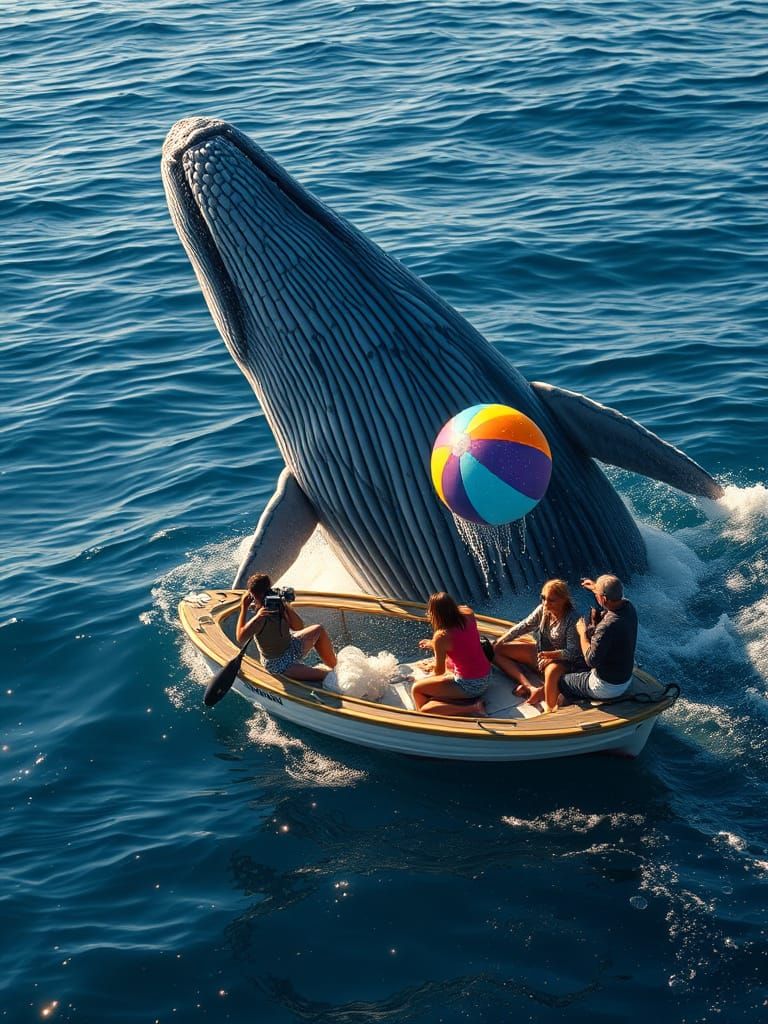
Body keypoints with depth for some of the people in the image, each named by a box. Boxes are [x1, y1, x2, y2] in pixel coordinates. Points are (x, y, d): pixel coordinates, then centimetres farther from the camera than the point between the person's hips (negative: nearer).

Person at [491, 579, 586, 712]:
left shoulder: (572, 620, -24)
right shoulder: (542, 610, -6)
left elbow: (572, 652, -24)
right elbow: (523, 627, 1)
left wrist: (550, 654, -40)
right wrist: (500, 641, -9)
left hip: (561, 660, -8)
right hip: (540, 652, 8)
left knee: (552, 671, -47)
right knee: (496, 651, -2)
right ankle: (529, 687, -18)